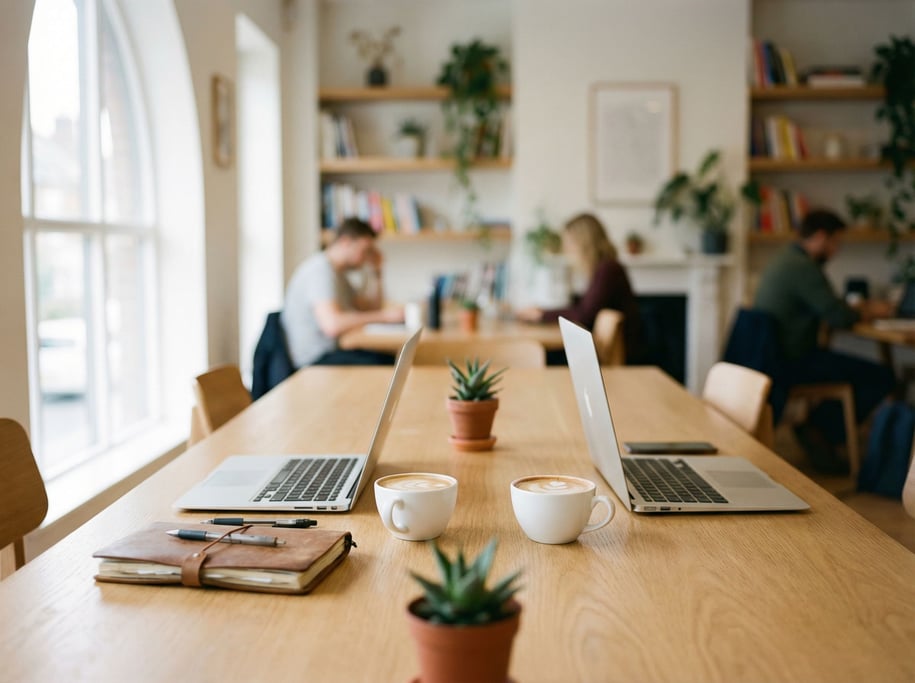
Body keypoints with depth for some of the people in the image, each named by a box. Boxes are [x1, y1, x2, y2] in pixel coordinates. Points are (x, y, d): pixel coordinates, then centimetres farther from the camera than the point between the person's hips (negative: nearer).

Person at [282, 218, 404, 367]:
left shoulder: (337, 272, 18)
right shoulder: (321, 269, -16)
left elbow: (370, 310, 20)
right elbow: (332, 324, -30)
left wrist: (374, 272, 12)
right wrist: (384, 315, -26)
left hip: (333, 350, 10)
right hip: (314, 360, -10)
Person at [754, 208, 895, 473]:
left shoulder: (784, 259, 14)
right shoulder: (804, 267, -18)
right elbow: (839, 318, -19)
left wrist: (859, 308, 16)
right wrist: (869, 312, 2)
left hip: (772, 355, 11)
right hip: (792, 362, -11)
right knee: (882, 377, -7)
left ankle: (816, 430, 19)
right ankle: (823, 432, 3)